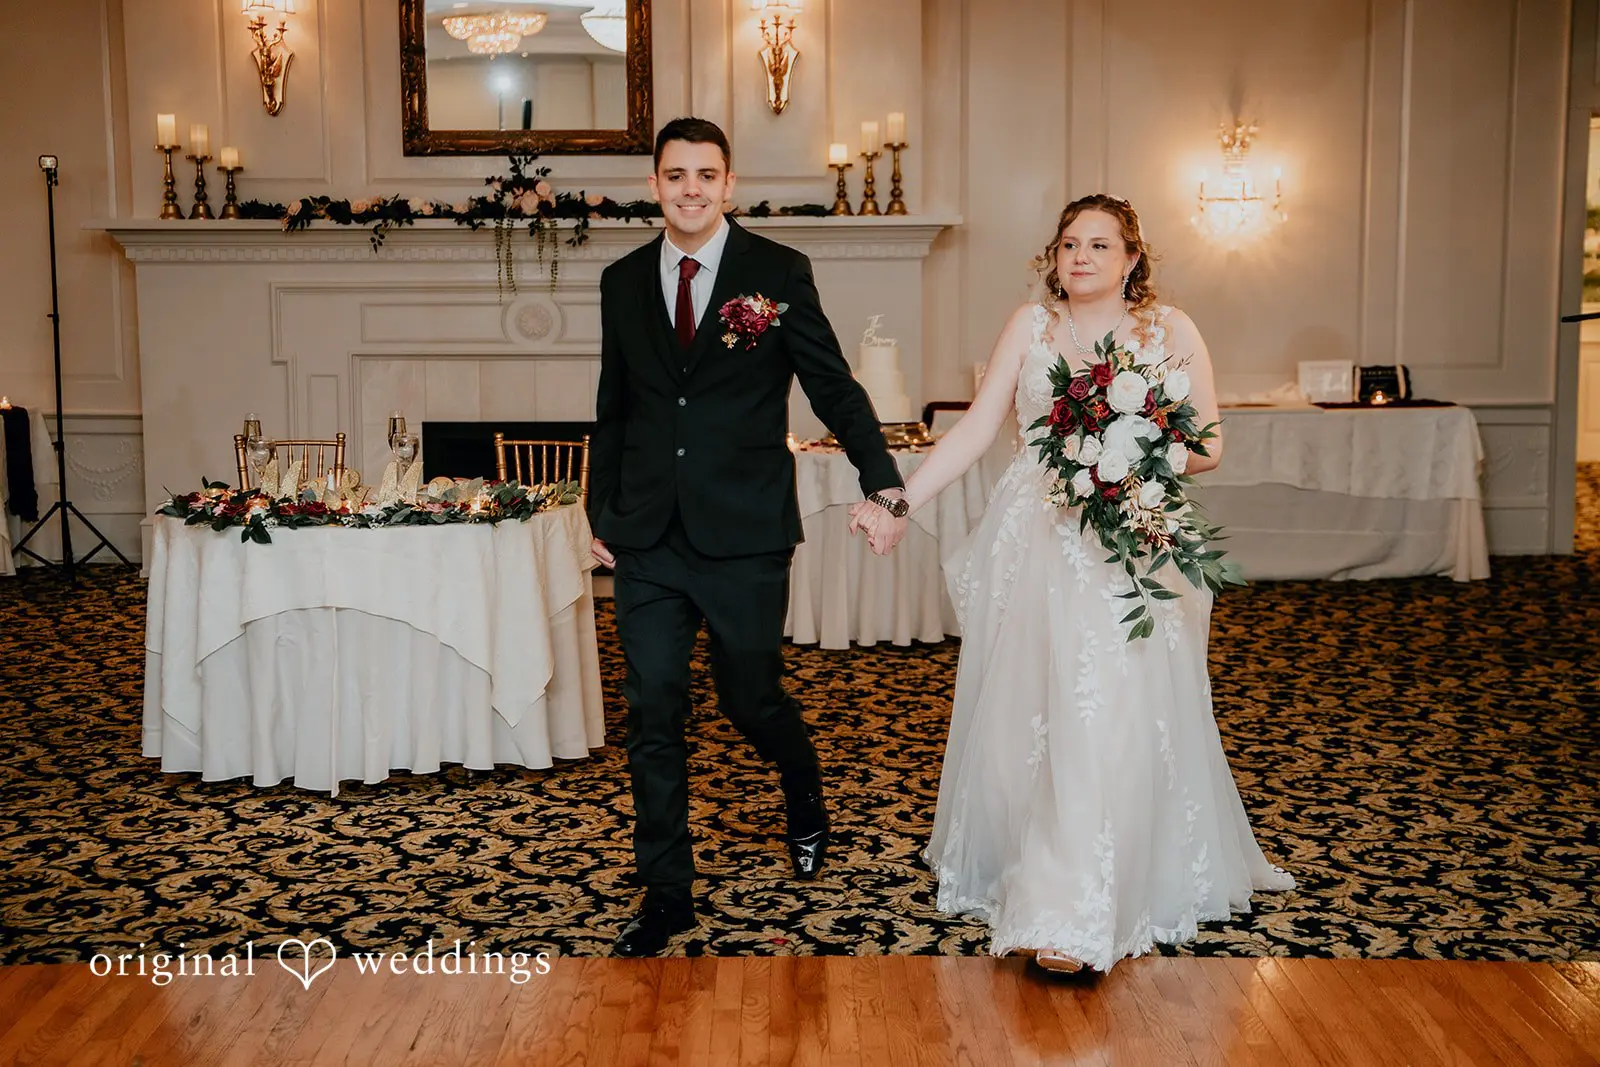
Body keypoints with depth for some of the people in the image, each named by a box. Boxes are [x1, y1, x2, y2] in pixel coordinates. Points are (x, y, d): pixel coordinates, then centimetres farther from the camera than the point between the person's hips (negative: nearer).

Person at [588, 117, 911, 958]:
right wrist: (601, 511, 12)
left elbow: (833, 386, -4)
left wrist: (884, 484, -14)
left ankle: (805, 801, 43)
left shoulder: (778, 272, -2)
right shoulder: (623, 281, 9)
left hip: (745, 537, -3)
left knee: (751, 697, 9)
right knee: (652, 714, 3)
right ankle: (667, 891, 18)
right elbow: (613, 409, 15)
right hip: (648, 540, 3)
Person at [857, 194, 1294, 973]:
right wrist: (899, 501, -6)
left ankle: (1072, 917, -6)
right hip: (1035, 547, 2)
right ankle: (1025, 873, 27)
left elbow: (1207, 446, 2)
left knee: (1112, 719, -8)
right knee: (1021, 713, 6)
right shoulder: (1030, 325, 7)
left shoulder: (1170, 331, 4)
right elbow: (976, 428, 3)